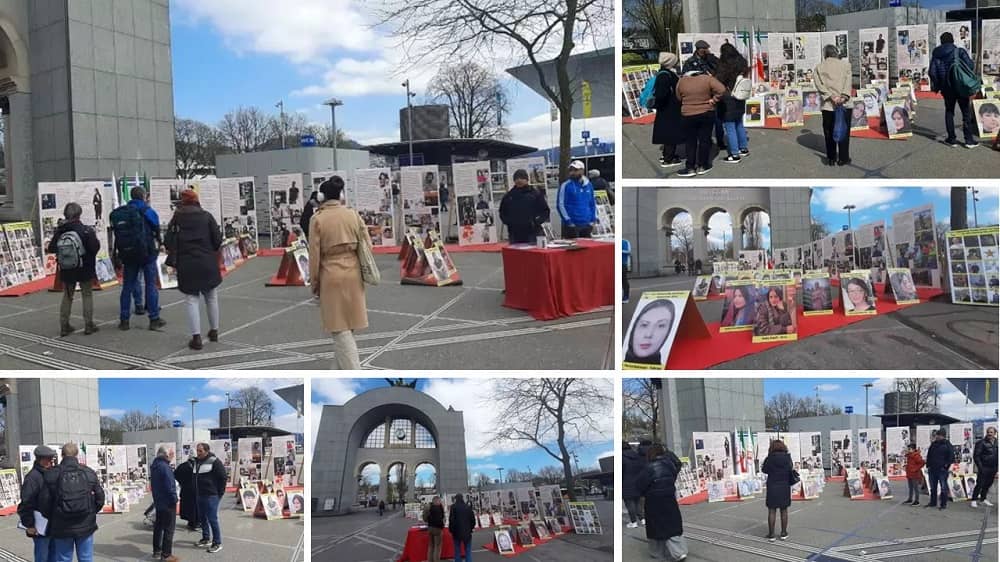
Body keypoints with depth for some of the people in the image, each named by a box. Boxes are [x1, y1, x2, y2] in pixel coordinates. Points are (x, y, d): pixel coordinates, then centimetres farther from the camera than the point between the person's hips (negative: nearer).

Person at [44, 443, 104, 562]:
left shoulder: (52, 474, -7)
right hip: (85, 525, 1)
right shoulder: (89, 473, -2)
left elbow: (45, 500, -7)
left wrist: (52, 518, 9)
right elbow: (100, 498, 1)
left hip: (61, 527, -1)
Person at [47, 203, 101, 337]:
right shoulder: (85, 230, -17)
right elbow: (95, 247, -17)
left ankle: (64, 326, 16)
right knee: (87, 295, 10)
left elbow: (51, 249, -1)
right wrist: (93, 235, 3)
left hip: (66, 271, 3)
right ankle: (88, 325, 9)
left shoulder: (59, 231, -8)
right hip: (85, 270, -3)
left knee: (67, 296, 15)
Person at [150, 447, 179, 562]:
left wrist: (156, 497, 18)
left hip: (158, 501, 9)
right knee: (168, 528, -3)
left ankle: (156, 551, 24)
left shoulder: (154, 466, 9)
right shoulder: (164, 466, -22)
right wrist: (174, 499, -16)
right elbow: (169, 485, -25)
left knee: (158, 526, 17)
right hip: (167, 502, -9)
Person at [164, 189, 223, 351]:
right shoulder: (207, 216, 0)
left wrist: (173, 258, 15)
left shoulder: (176, 218, 0)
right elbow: (218, 240, -3)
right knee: (211, 296, 17)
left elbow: (169, 243, -2)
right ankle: (214, 331, 27)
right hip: (208, 263, 1)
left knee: (192, 299, 2)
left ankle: (196, 337, -6)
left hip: (186, 266, -1)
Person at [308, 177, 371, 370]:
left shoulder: (317, 219, -8)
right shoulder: (354, 214, 2)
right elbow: (367, 246, 4)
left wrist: (314, 283, 4)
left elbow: (314, 254, -7)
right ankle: (343, 367, 34)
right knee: (347, 325, 19)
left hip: (331, 276, -4)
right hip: (353, 274, 4)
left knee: (340, 329, 1)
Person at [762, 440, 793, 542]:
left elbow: (764, 470, -4)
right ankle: (783, 533, 18)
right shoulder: (787, 457, -5)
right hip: (785, 487, 2)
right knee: (784, 511, 13)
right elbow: (790, 470, 6)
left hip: (772, 488, -2)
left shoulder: (770, 458, -13)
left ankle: (771, 534, 6)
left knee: (772, 511, 4)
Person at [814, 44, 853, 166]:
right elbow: (848, 81, -8)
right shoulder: (845, 64, 6)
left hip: (827, 104, 0)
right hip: (843, 104, 0)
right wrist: (844, 96, -18)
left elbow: (819, 85, -7)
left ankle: (831, 158, 10)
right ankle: (843, 158, 8)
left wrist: (831, 97, -14)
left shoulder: (819, 67, 7)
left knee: (829, 132, 8)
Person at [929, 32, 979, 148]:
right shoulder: (959, 51, -7)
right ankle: (969, 140, 2)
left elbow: (932, 72, -1)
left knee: (949, 111, 16)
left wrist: (936, 85, 12)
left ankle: (951, 139, 13)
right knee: (966, 112, 5)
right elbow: (970, 65, -15)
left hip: (946, 88, 3)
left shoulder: (936, 54, 1)